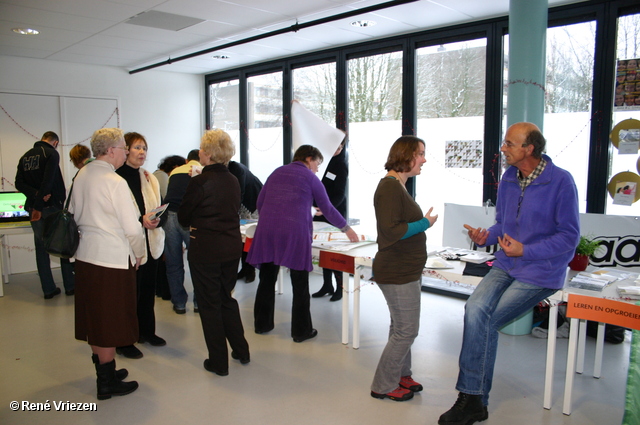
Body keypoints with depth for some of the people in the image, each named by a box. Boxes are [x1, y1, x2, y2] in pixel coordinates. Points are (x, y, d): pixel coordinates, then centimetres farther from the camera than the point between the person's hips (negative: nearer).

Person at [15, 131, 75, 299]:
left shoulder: (25, 156, 12)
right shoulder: (51, 154, -8)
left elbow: (19, 183, 2)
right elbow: (48, 181, -18)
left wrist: (36, 195, -11)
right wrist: (39, 206, -15)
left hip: (33, 207, 5)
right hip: (52, 206, -5)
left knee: (41, 249, 9)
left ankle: (48, 289, 12)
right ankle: (70, 286, 10)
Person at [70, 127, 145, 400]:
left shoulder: (81, 175, 5)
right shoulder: (115, 182, -18)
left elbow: (75, 214, 14)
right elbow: (132, 228, -16)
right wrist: (138, 255, 0)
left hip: (85, 255, 8)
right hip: (112, 258, -8)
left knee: (94, 318, 17)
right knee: (110, 322, 4)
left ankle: (103, 370, 34)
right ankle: (107, 383, 17)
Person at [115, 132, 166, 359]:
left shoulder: (150, 178, 11)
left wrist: (156, 220, -7)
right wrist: (141, 221, -22)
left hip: (150, 244, 7)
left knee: (148, 290, 16)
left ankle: (146, 331, 32)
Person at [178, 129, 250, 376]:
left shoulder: (199, 182, -15)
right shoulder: (233, 181, 5)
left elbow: (183, 217, -5)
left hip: (205, 250, -6)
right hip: (232, 247, 7)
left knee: (210, 304, 7)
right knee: (227, 298, 22)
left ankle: (219, 362, 17)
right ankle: (241, 351, 30)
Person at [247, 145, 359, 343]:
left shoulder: (277, 172, 19)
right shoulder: (310, 178, 7)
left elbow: (260, 202, 18)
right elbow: (328, 209, 9)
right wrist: (347, 228, 21)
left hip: (267, 231, 5)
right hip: (295, 233, -4)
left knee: (267, 279, 14)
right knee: (300, 284, 6)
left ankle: (262, 323, 26)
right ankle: (301, 330, 14)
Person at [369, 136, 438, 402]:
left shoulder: (398, 186, 12)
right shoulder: (390, 187, -20)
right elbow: (391, 231, -26)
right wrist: (425, 223, -16)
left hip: (406, 270, 10)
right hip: (397, 273, -10)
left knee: (401, 327, 21)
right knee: (406, 330, 0)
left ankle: (400, 375, 37)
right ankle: (383, 386, 15)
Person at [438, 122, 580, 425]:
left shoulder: (561, 181, -12)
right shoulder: (508, 178, 8)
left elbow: (569, 236, -9)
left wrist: (525, 250, -17)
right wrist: (486, 236, -4)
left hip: (541, 272, -5)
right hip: (506, 266, 5)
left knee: (484, 322, -16)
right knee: (475, 310, -20)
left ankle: (474, 399, 4)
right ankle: (472, 400, -9)